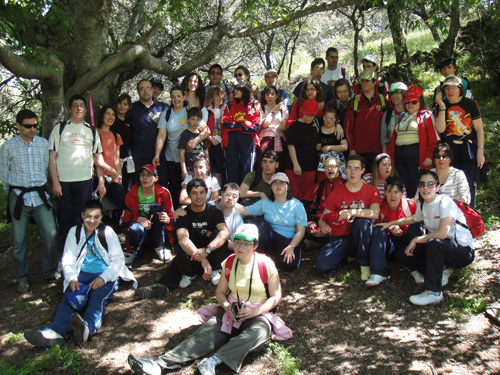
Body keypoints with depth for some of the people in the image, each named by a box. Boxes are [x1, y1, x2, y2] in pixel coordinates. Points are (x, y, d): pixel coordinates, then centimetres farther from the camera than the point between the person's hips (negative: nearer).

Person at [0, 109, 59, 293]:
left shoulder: (43, 143, 5)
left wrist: (40, 187, 12)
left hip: (40, 196, 2)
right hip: (19, 198, -2)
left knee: (51, 235, -1)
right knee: (19, 241, 4)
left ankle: (49, 272, 18)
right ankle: (22, 278, 19)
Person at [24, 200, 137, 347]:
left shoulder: (108, 232, 10)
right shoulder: (74, 232, 17)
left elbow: (118, 260, 2)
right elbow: (68, 259, 7)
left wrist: (103, 278, -16)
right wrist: (72, 278, -15)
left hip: (105, 277, -2)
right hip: (81, 275, 2)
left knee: (97, 296, -33)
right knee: (70, 296, -28)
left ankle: (88, 327, -60)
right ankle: (56, 332, -52)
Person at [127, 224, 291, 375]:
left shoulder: (266, 264, -7)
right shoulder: (229, 263, 5)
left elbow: (276, 297, -5)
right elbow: (220, 291, 11)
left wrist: (255, 310, -20)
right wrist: (227, 306, -11)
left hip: (258, 313, -3)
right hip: (231, 311, 3)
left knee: (260, 331, -37)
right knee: (206, 332, -22)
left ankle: (214, 360, -49)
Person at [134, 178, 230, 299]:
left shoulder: (214, 211, -5)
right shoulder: (184, 214, -7)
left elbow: (225, 232, -24)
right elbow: (182, 238, -26)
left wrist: (207, 250, -41)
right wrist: (202, 259, -43)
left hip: (212, 254, 1)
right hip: (190, 255, -1)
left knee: (218, 234, -27)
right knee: (181, 247, -33)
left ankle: (215, 270, -7)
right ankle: (189, 274, -7)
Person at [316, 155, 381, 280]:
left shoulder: (371, 191, 2)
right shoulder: (337, 192, 6)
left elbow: (375, 213, -19)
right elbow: (323, 218, 1)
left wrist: (352, 212, -29)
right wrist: (323, 225, -22)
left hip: (360, 238, -1)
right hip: (339, 238, 1)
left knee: (362, 222, -35)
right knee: (321, 267, -24)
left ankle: (365, 264, -16)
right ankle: (346, 257, 9)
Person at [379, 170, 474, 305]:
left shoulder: (445, 202, -20)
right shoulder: (422, 205, 3)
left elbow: (442, 233, -31)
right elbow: (413, 219, 28)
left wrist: (416, 240, -19)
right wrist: (390, 223, 27)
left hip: (464, 251, -8)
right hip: (440, 249, 8)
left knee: (434, 243, -38)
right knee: (403, 255, -2)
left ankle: (434, 292, -29)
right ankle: (441, 272, 5)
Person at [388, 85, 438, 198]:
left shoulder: (426, 115, 5)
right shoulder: (402, 117, 23)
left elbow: (433, 138, -5)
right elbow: (394, 139, 21)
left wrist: (429, 156, -16)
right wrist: (389, 155, 12)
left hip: (416, 154, -6)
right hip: (399, 156, 6)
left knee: (414, 186, -6)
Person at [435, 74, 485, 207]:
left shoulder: (470, 104, 1)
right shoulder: (441, 105, 5)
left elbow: (479, 129, 2)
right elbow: (440, 129, -9)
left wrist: (480, 150, -5)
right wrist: (442, 107, -13)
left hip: (468, 150, -1)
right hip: (449, 150, 1)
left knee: (468, 184, -3)